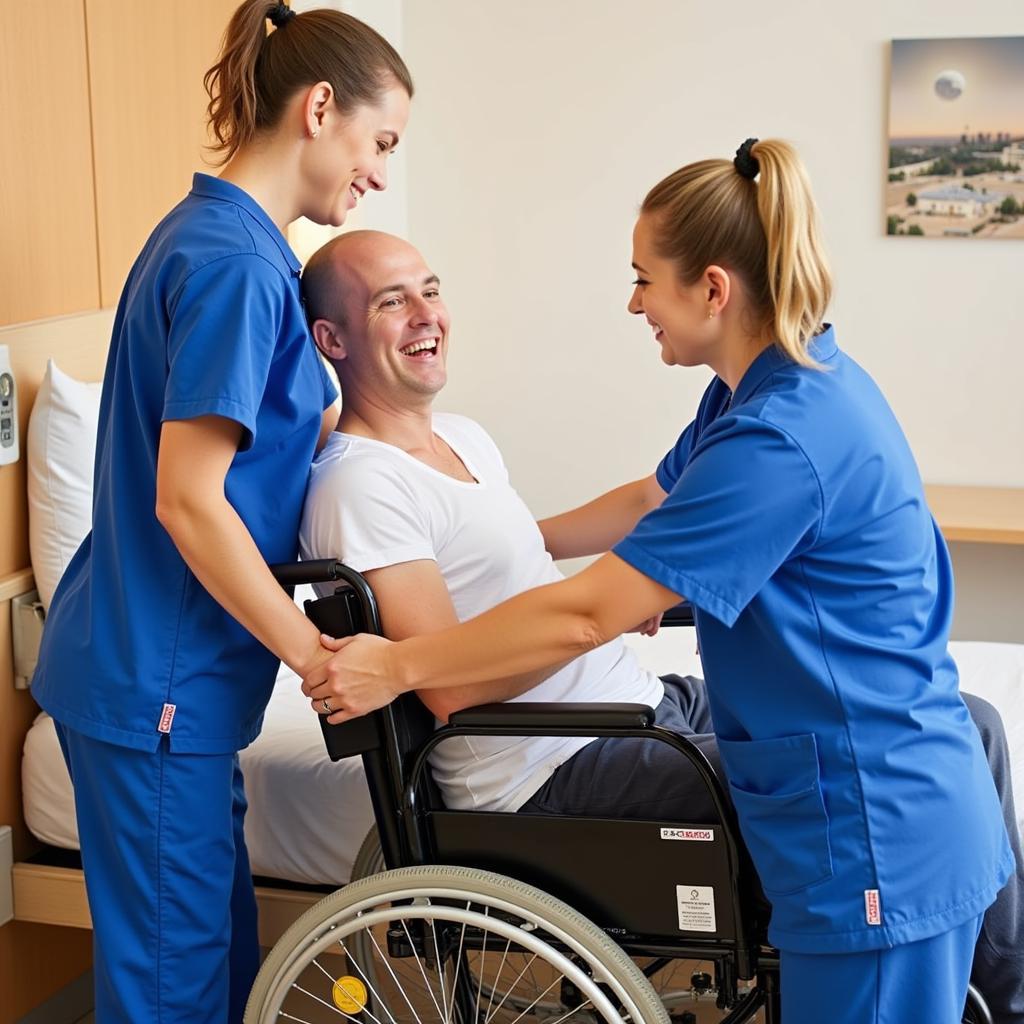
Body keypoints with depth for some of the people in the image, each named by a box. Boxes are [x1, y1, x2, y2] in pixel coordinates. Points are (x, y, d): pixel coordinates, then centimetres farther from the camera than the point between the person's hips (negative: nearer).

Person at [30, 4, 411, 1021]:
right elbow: (187, 499, -22)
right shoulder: (235, 262, -18)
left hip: (150, 663, 10)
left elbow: (312, 429, 18)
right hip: (153, 680, -10)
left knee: (219, 942, 19)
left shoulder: (220, 238, 13)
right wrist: (315, 653, -15)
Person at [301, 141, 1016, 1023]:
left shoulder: (785, 435, -24)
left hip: (877, 837, -9)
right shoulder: (770, 390, 6)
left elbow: (586, 615, -22)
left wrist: (397, 666, -13)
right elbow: (654, 506, 23)